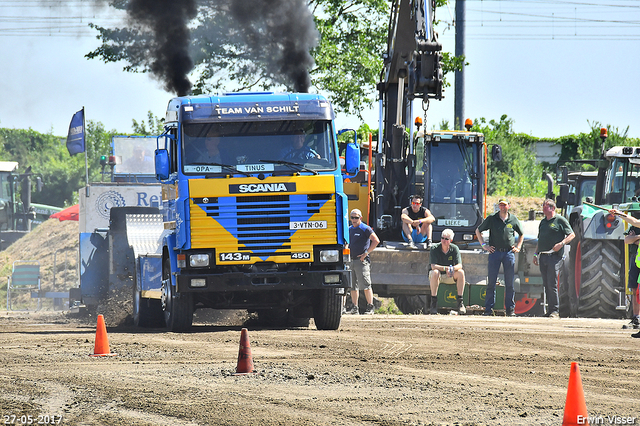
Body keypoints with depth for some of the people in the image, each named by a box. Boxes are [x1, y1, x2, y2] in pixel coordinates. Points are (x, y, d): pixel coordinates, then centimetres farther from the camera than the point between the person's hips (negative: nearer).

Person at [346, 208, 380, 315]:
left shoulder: (365, 229, -6)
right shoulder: (349, 229, 16)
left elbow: (376, 241, -12)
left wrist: (366, 253, -14)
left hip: (361, 261, -8)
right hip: (351, 260, 8)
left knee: (365, 285, -8)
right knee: (352, 285, 9)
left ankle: (370, 307, -4)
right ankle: (354, 308, 13)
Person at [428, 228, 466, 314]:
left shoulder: (454, 249, -6)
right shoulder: (434, 249, -12)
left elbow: (459, 265, -15)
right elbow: (433, 266, -23)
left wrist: (452, 268, -38)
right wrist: (445, 268, -41)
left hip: (450, 276, 2)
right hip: (438, 276, -2)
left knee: (461, 272, -26)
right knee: (435, 272, -36)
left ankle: (460, 302, -24)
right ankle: (433, 302, -34)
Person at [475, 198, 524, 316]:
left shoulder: (513, 219, 8)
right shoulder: (492, 219, 4)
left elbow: (522, 234, 24)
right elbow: (478, 231, 12)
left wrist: (518, 247, 11)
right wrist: (484, 245, 4)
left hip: (509, 253, 1)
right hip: (495, 252, -1)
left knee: (509, 283, 1)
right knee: (491, 281, -3)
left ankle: (510, 309, 6)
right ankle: (489, 308, 0)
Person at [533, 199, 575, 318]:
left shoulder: (560, 220, -1)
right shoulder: (543, 222, 20)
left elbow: (571, 235, -4)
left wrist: (561, 244, -18)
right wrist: (536, 254, 19)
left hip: (554, 256, -7)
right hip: (543, 257, 7)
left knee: (552, 284, -12)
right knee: (546, 285, 7)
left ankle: (554, 311, -10)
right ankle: (550, 309, 11)